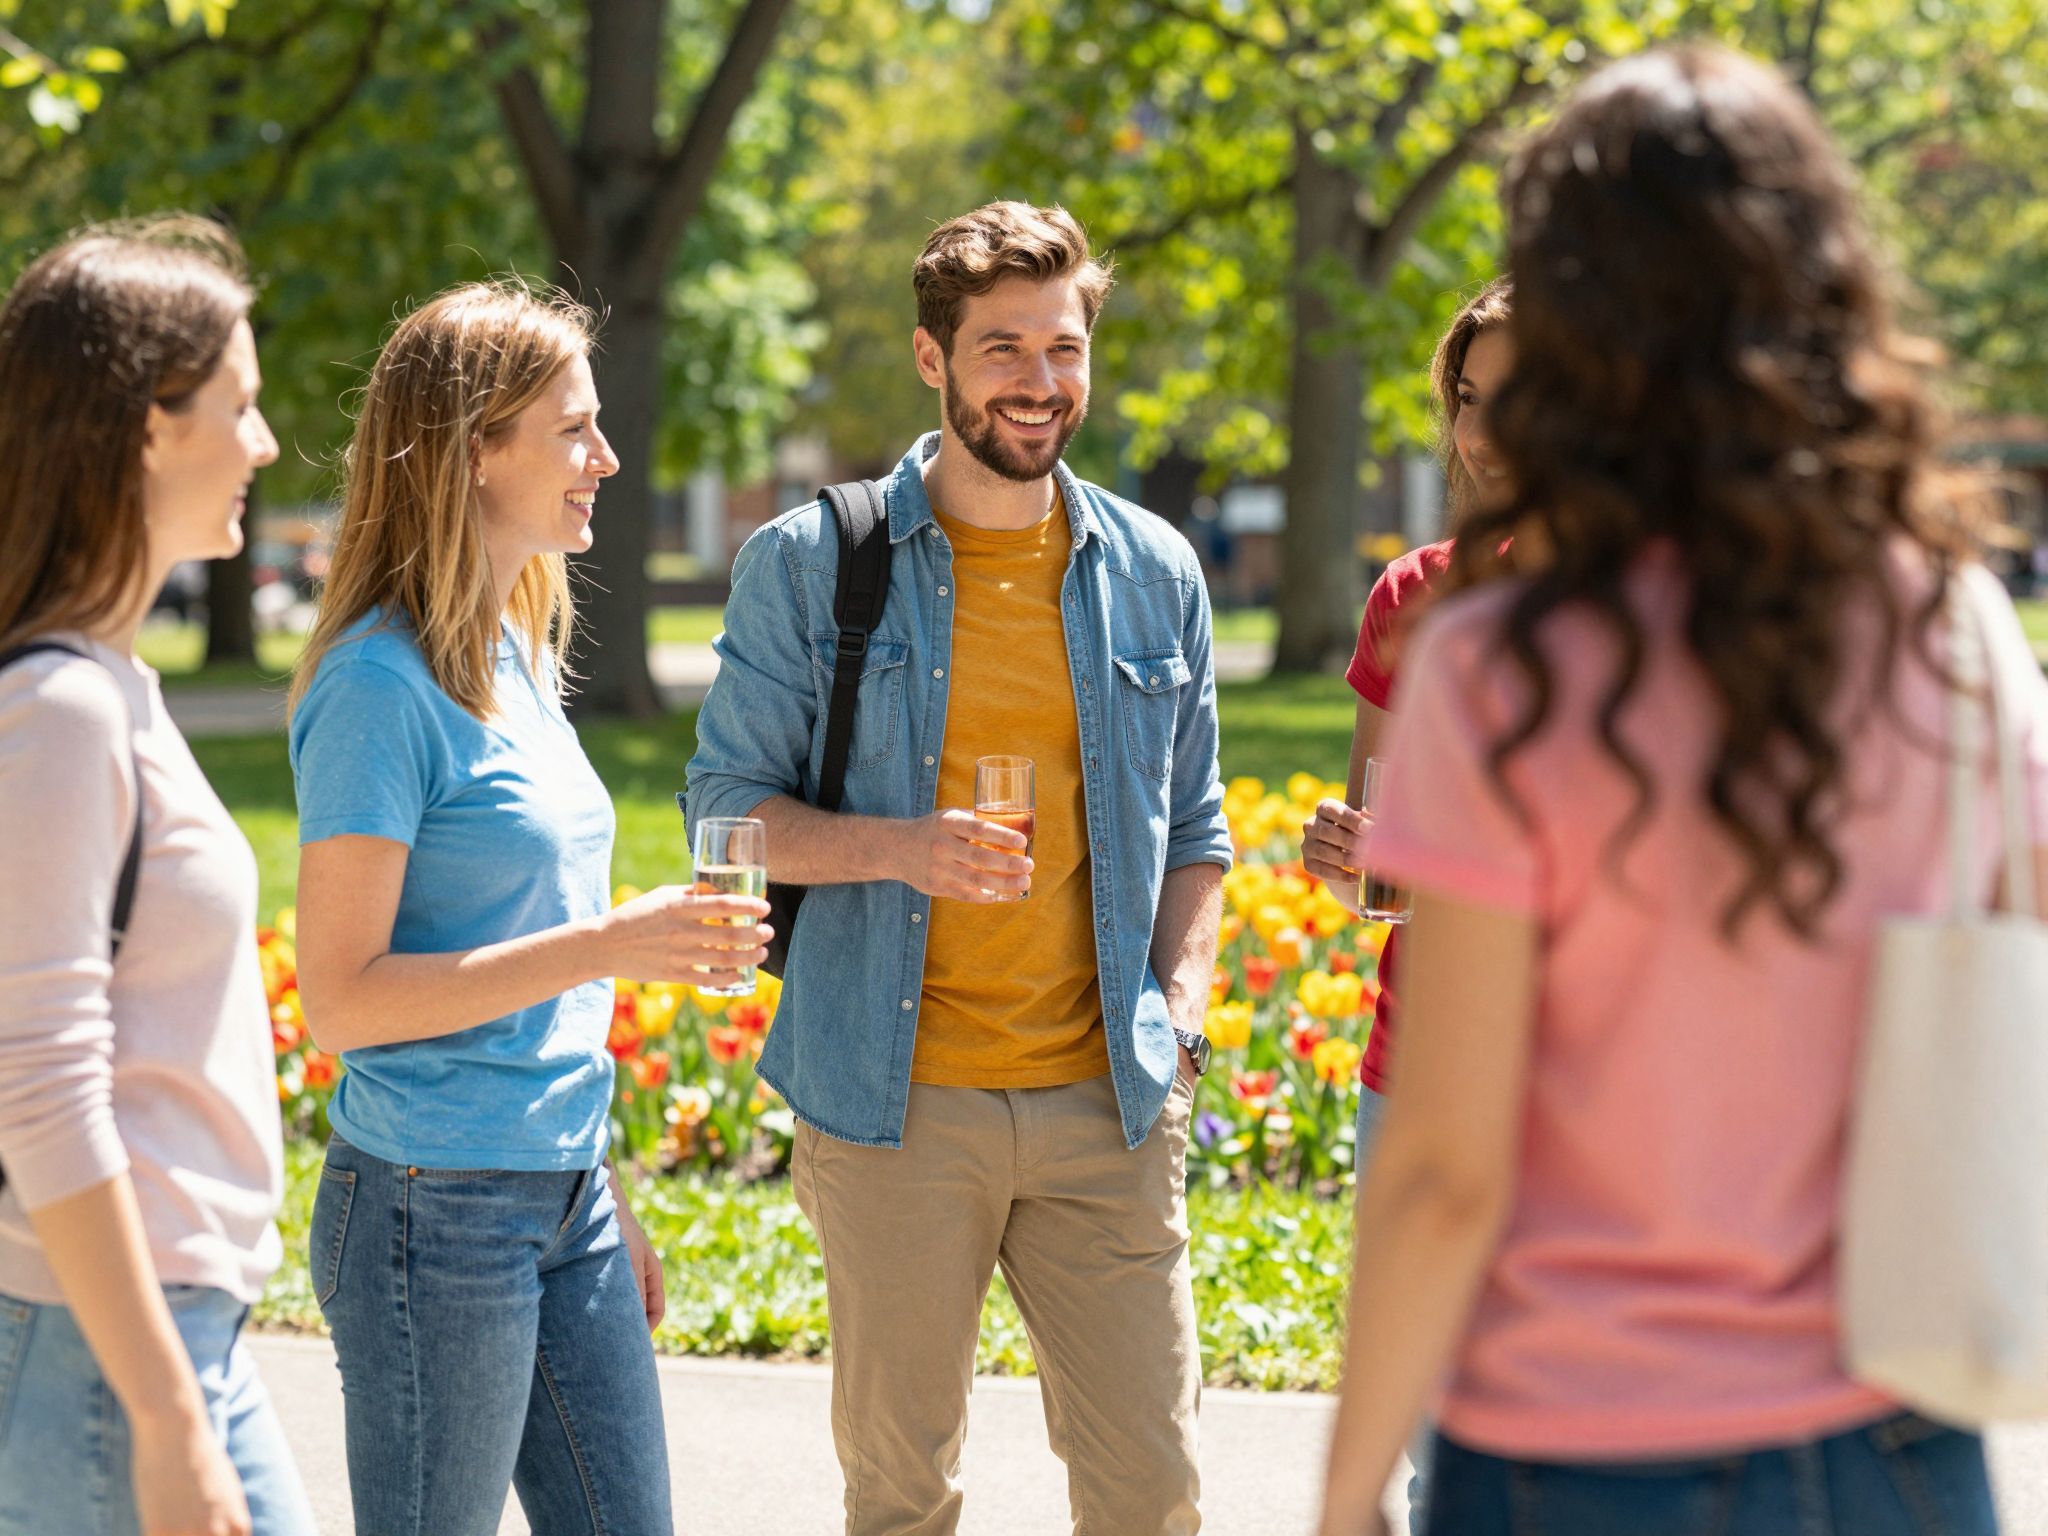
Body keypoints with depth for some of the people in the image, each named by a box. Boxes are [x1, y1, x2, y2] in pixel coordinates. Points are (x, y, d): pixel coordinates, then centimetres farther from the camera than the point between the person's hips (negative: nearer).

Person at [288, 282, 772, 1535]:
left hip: (560, 1203, 8)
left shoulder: (516, 657, 11)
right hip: (436, 1211, -8)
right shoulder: (382, 687, -15)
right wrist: (606, 944, -23)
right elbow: (343, 997, -19)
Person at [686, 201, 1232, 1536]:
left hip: (1106, 1101, 2)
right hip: (898, 1101, -2)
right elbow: (727, 807, 1)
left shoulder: (1154, 573, 9)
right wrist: (900, 847, -17)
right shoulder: (810, 563, 0)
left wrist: (1179, 1007, 1)